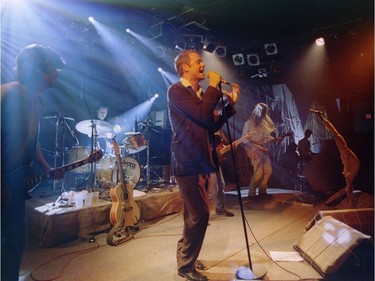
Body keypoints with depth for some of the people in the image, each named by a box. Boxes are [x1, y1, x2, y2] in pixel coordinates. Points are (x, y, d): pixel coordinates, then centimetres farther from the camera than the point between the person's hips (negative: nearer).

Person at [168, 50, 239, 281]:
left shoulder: (201, 94, 17)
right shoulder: (176, 91, -9)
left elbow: (212, 126, 16)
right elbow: (203, 114, -22)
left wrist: (231, 104, 10)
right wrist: (214, 87, -10)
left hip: (201, 162, 9)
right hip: (188, 163, -9)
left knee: (194, 215, 17)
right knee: (201, 214, -8)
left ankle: (186, 257, 35)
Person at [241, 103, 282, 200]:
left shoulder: (263, 123, 6)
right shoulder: (249, 123, -14)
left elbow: (266, 137, 12)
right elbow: (245, 140, -15)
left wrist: (276, 139, -3)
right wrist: (258, 147, -20)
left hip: (262, 150, 7)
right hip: (254, 151, -7)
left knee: (268, 171, 5)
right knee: (258, 173, -10)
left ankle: (262, 191, 22)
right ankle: (251, 194, 6)